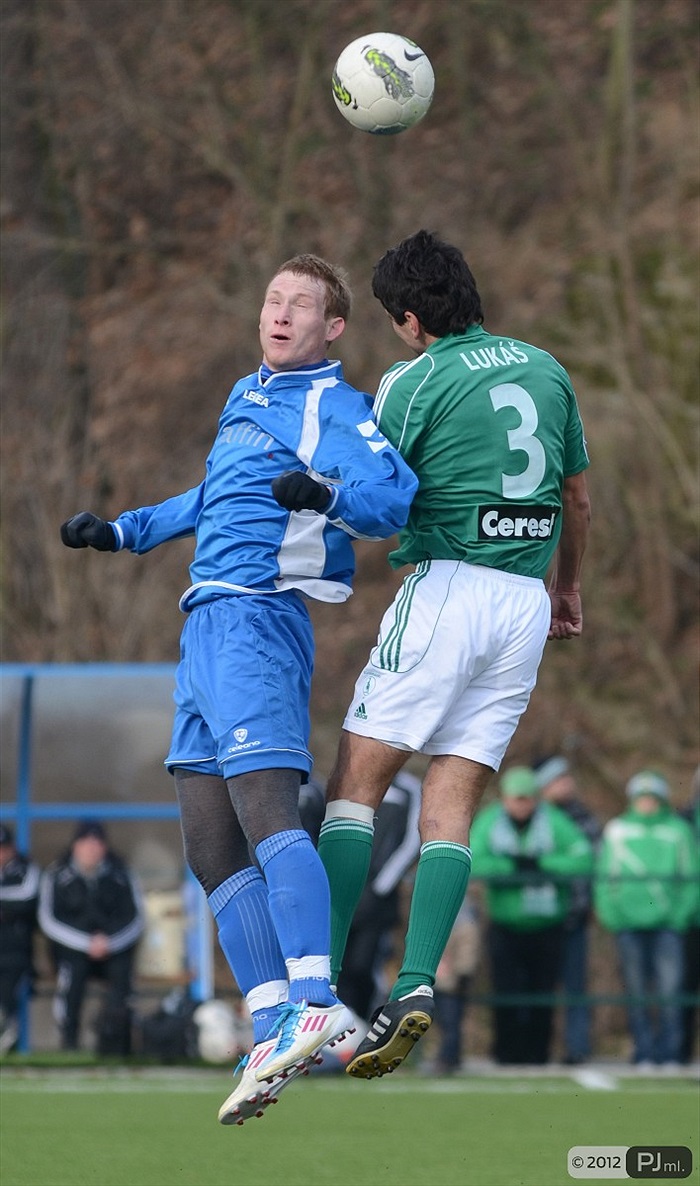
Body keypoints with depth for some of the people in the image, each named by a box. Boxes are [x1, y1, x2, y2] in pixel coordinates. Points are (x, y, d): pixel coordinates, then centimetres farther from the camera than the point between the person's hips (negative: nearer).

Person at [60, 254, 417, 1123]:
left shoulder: (335, 408, -3)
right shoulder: (246, 399, 24)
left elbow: (396, 498, -18)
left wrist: (326, 493, -36)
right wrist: (120, 533, 41)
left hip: (255, 617, -9)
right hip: (206, 626, 9)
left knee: (265, 811, -24)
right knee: (212, 849, 2)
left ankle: (315, 1006, -34)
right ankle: (274, 1033, 0)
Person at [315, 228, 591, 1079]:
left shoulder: (413, 383, -4)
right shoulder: (543, 370, 14)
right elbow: (578, 500, 23)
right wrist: (567, 589, 36)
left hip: (446, 588, -6)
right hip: (525, 602, 6)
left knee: (357, 781, -3)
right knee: (451, 804, 3)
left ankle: (323, 973, -14)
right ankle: (415, 984, -12)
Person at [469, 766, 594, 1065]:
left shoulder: (554, 821, -3)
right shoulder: (488, 822, -1)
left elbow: (583, 858, -13)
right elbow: (471, 863, -14)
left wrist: (541, 863, -20)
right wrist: (511, 865, -21)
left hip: (546, 925, 0)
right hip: (505, 925, 0)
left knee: (542, 992, 1)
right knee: (506, 992, -8)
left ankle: (537, 1051, 10)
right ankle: (507, 1050, 4)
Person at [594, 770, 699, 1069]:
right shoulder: (616, 831, 10)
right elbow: (604, 877, 11)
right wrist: (610, 914, 0)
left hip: (667, 922, -1)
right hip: (628, 922, 1)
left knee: (669, 988, -10)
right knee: (637, 992, 1)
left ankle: (669, 1052, -4)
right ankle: (644, 1053, 7)